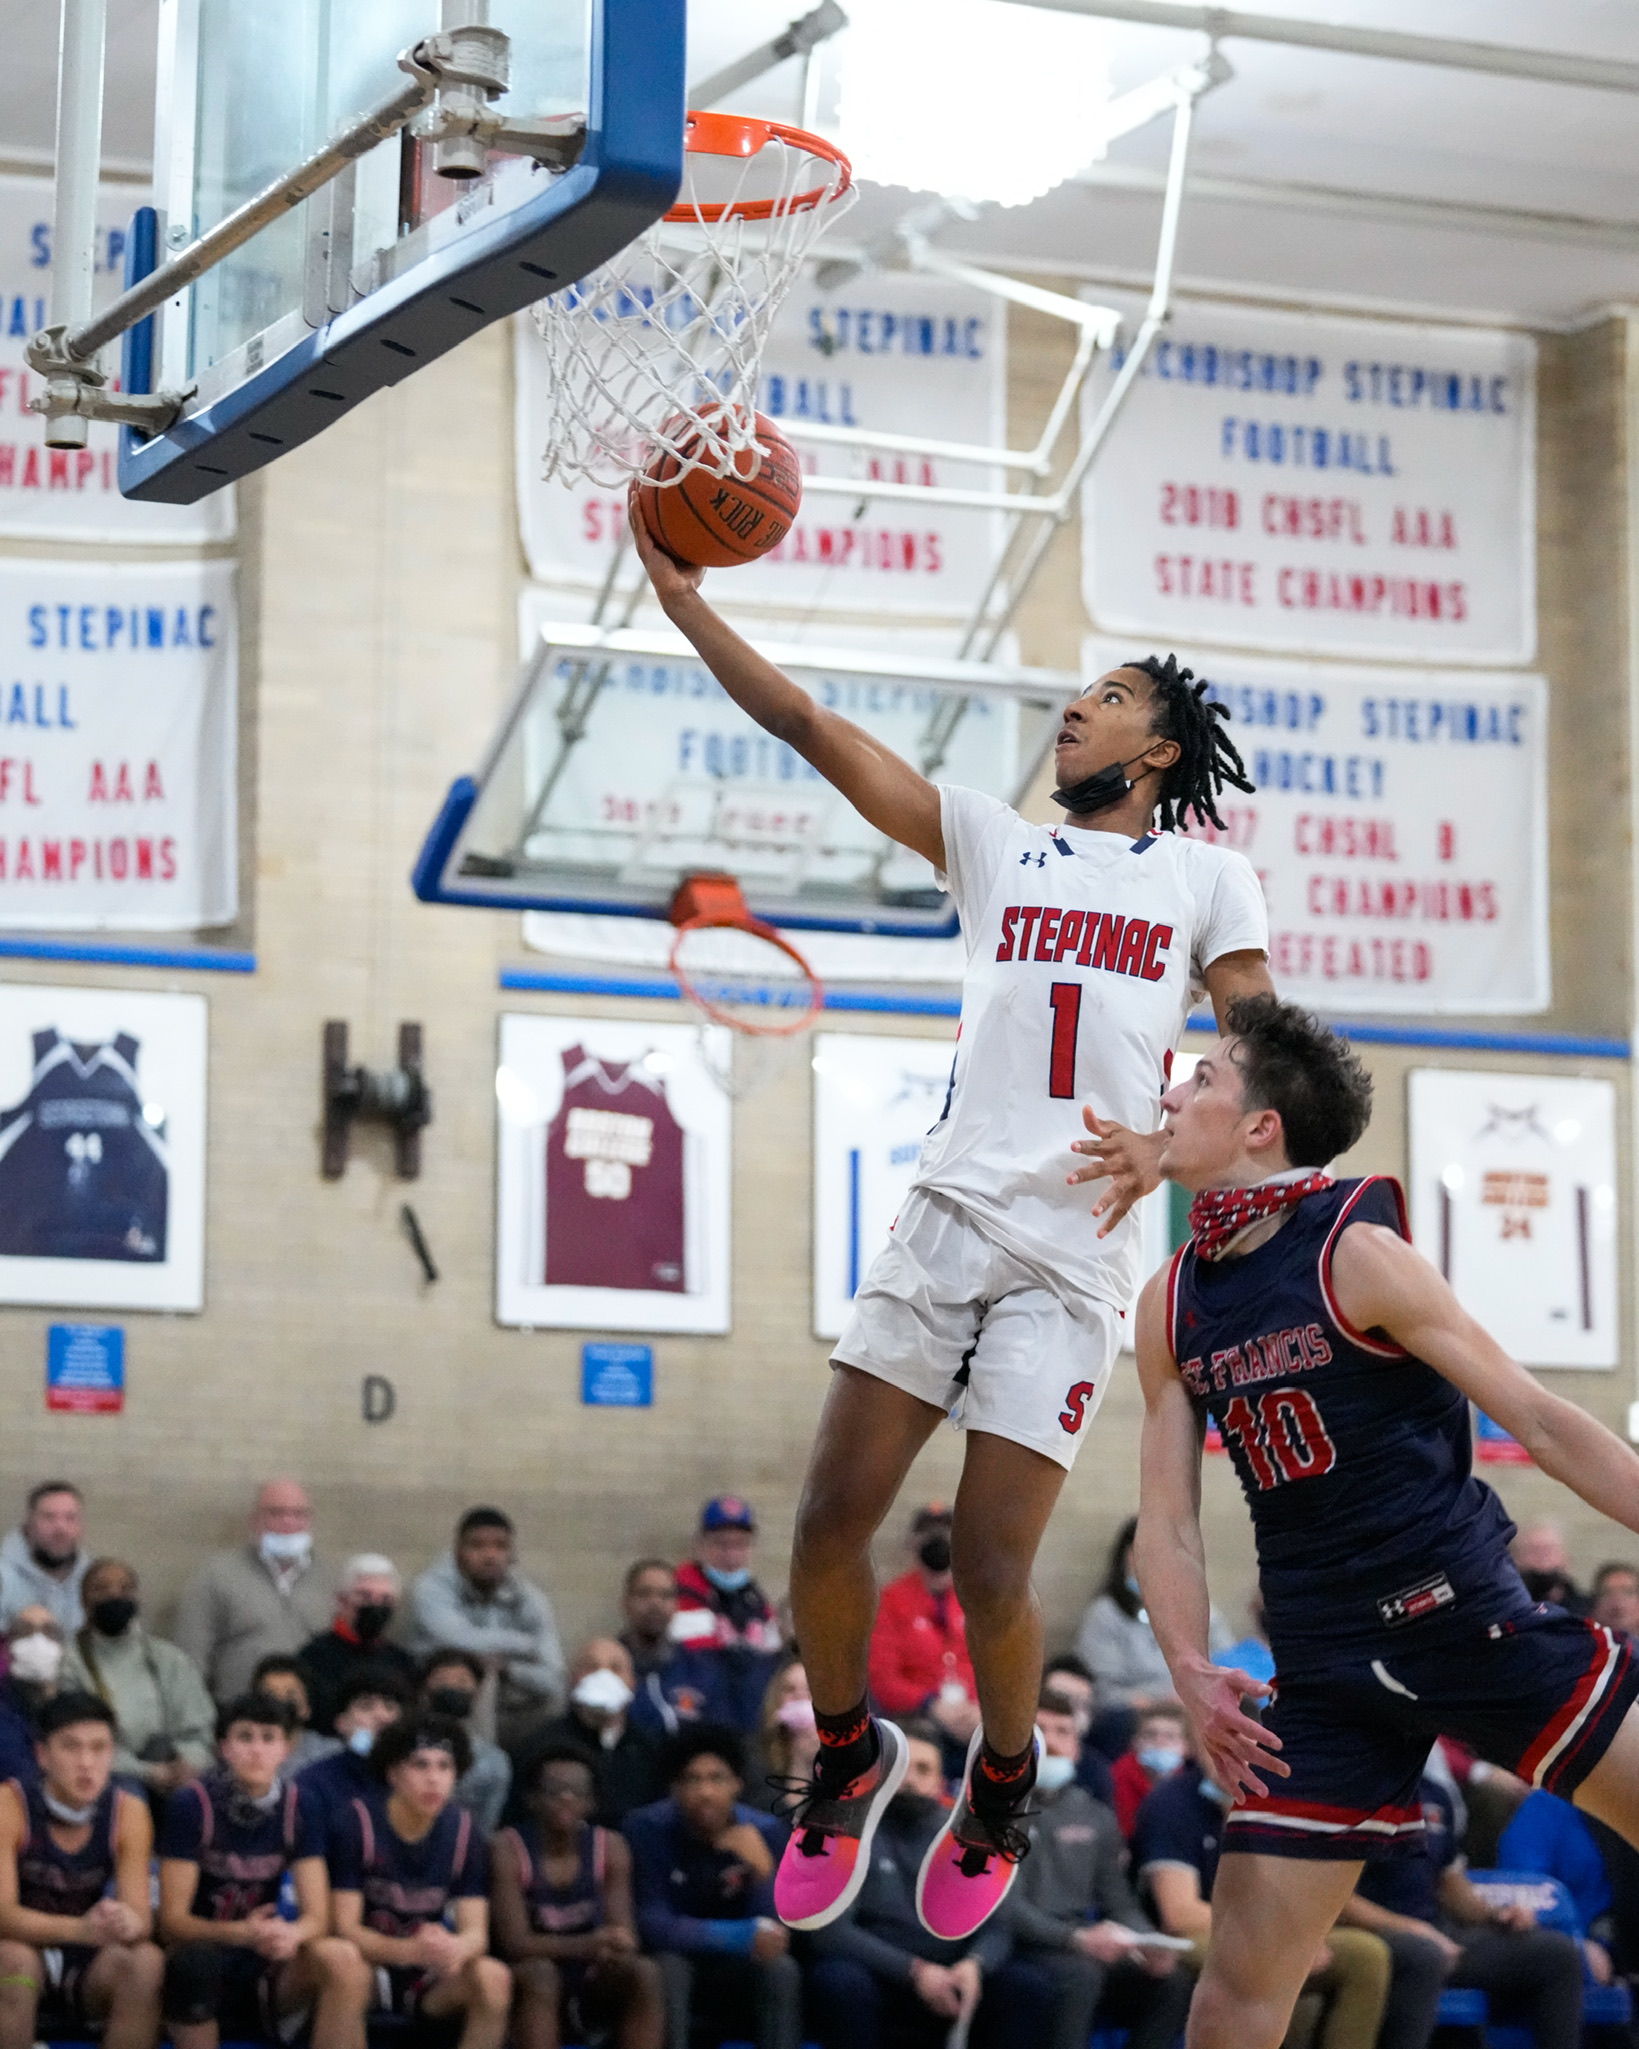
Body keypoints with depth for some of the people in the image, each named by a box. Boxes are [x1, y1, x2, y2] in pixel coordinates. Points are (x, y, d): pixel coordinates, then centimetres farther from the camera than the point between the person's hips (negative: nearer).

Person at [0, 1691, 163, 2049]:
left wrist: (130, 1923, -39)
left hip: (90, 1971, 3)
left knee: (146, 1960, -27)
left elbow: (139, 1911, -11)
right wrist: (80, 1929, -42)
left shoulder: (129, 1812, -6)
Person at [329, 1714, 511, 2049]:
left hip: (428, 1986, 3)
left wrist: (456, 1948, -34)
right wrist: (409, 1951, -36)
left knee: (493, 1977, -27)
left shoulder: (465, 1832, -1)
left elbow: (476, 1930, -7)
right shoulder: (357, 1824, -11)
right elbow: (343, 1928, -16)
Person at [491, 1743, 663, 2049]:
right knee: (540, 1973, -35)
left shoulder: (610, 1848, 1)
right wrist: (585, 1946, -36)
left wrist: (615, 1945, -32)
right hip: (528, 1988, -4)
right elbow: (515, 1942, -19)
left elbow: (623, 1933, -5)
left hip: (591, 1983, 4)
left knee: (644, 1973, -24)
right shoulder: (508, 1850, -11)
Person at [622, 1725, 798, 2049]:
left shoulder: (764, 1831, -9)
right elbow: (654, 1926, -23)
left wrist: (761, 1867, -33)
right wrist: (740, 1937, -29)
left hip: (735, 1978, 2)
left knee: (781, 1967, -26)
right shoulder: (648, 1828, -17)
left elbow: (774, 1933, -16)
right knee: (669, 1965, -33)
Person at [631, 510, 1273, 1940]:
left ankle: (1003, 1787, 20)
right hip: (946, 1217, 3)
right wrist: (680, 594, 1)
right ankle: (849, 1759, 21)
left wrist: (1170, 1140, -19)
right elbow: (812, 729, 9)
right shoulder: (993, 842, 16)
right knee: (833, 1517, -4)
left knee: (989, 1567, -8)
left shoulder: (1204, 876, 10)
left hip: (1074, 1252, -3)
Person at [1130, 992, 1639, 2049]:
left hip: (1465, 1610, -4)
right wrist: (1191, 1669, -8)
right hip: (1325, 1667, 4)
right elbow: (1169, 1518, 8)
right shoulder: (1172, 1307, 6)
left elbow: (1539, 1419, -8)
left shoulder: (1356, 1254, -10)